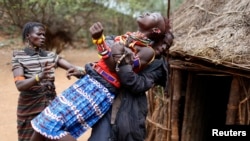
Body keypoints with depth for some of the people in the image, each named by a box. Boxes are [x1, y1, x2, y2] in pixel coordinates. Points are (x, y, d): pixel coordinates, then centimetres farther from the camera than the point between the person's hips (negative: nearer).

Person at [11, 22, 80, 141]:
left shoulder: (50, 55, 9)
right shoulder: (19, 57, -4)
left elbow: (72, 68, -3)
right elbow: (20, 85, -17)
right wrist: (39, 77, -35)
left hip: (51, 107, 4)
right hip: (30, 109, -3)